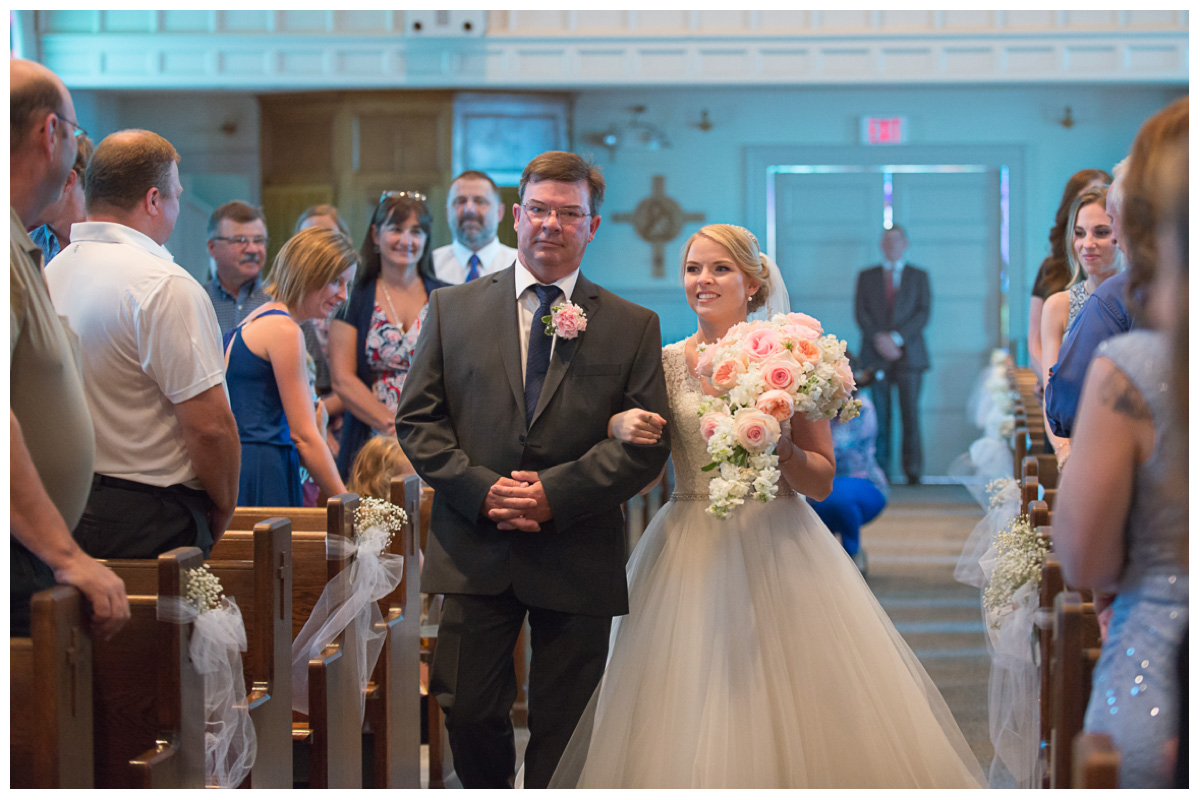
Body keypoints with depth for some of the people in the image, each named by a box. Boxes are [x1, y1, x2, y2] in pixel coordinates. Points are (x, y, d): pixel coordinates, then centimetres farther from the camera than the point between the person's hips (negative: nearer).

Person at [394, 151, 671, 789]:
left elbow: (647, 442, -3)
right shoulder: (453, 308, 7)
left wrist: (554, 494, -14)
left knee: (563, 733, 6)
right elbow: (417, 420, 4)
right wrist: (482, 490, -11)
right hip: (475, 555, 1)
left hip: (578, 561, -1)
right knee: (468, 712, 4)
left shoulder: (634, 327, 4)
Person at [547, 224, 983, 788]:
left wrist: (777, 448, -16)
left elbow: (822, 481, 2)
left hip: (778, 550, -1)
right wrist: (620, 424, -11)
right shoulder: (665, 363, 5)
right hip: (690, 551, 1)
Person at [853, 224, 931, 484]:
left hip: (909, 354, -1)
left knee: (910, 414, -5)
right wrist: (880, 340, -9)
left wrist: (896, 337, -10)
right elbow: (860, 314, 6)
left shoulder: (919, 276, 12)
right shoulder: (866, 276, 15)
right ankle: (879, 470, -3)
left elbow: (923, 314, 2)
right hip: (876, 355, 1)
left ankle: (913, 472, -4)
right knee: (879, 416, -4)